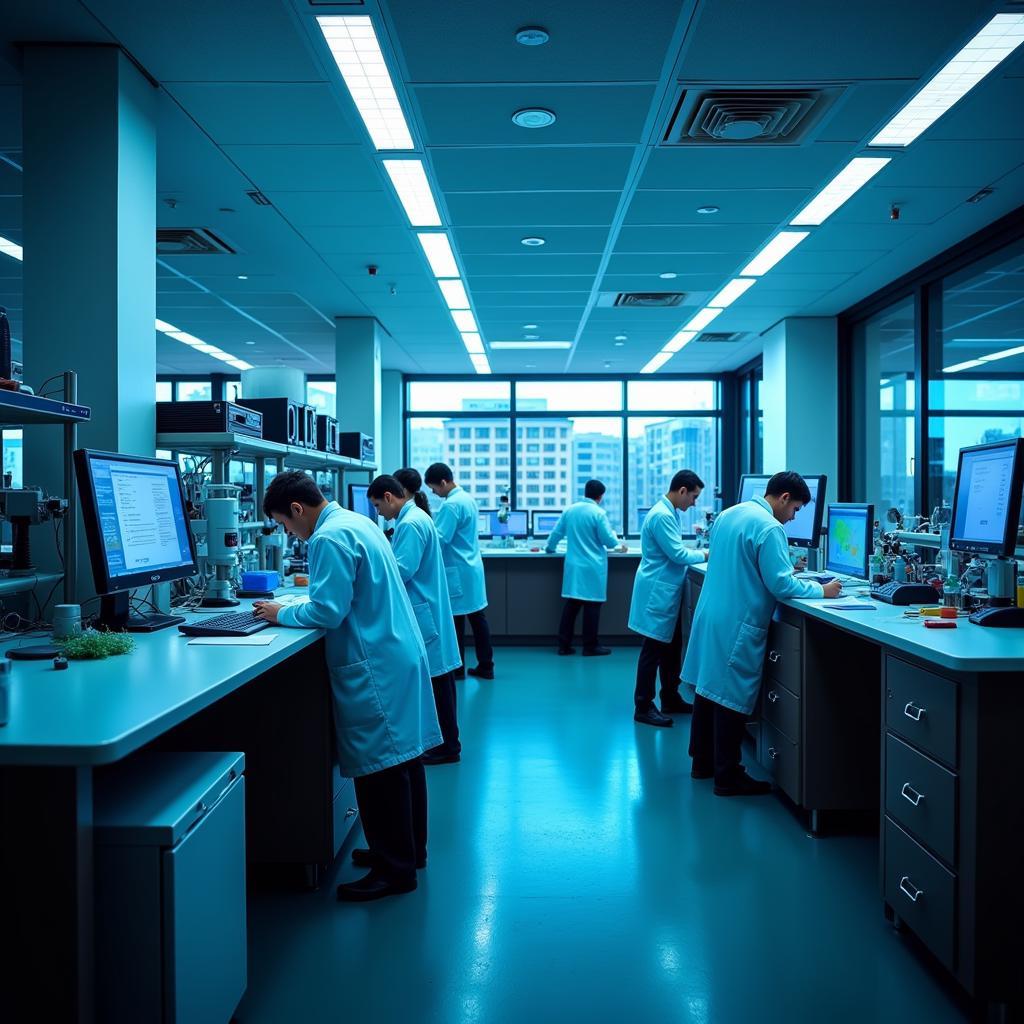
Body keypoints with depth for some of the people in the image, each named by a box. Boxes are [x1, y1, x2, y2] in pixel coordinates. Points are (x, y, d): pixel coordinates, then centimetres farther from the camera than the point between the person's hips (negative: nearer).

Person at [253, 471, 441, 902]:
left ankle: (394, 870, 10)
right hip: (400, 654, 10)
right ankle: (410, 849, 32)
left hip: (375, 667, -10)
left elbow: (327, 612, -20)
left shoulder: (330, 538, -17)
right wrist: (294, 607, 16)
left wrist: (282, 614, -5)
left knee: (379, 768, -1)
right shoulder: (357, 521, 13)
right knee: (402, 757, 18)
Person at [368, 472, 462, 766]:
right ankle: (446, 741, 26)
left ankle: (447, 747, 9)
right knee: (438, 677, 15)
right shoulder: (417, 517, 14)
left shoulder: (410, 524, -18)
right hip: (430, 610, 10)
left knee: (435, 679, -1)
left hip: (424, 613, -10)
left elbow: (402, 570, -23)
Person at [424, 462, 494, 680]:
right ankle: (486, 666, 15)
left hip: (458, 571, -9)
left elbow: (439, 539, -21)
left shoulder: (451, 505, -18)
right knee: (477, 617, 10)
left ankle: (457, 668, 12)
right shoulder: (467, 498, 12)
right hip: (472, 567, 9)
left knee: (456, 620, 2)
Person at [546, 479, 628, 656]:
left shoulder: (569, 510, 6)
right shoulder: (598, 513, -11)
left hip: (573, 565, 6)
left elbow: (556, 532, 13)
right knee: (592, 606, 2)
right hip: (592, 568, -5)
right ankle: (590, 646, 7)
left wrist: (550, 548, 32)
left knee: (571, 605, 9)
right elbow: (609, 541, -9)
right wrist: (618, 545, 13)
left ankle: (564, 645, 10)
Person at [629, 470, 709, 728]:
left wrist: (695, 551, 6)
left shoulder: (668, 513, 11)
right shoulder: (662, 515, -21)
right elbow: (678, 555, -20)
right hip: (657, 592, -10)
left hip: (667, 592, 10)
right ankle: (643, 708, 7)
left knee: (671, 647, 17)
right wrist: (706, 555, -8)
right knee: (653, 650, -2)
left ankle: (670, 699, 28)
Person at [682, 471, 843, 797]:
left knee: (708, 688, 17)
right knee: (733, 698, 0)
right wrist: (821, 590, -5)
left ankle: (703, 761, 30)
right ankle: (727, 778, 9)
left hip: (709, 616, 9)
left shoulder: (728, 514, 10)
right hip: (737, 626, -9)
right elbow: (780, 585, -18)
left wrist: (785, 569, 23)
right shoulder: (769, 528, -17)